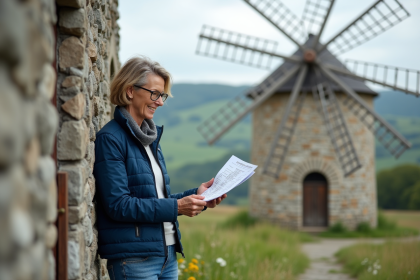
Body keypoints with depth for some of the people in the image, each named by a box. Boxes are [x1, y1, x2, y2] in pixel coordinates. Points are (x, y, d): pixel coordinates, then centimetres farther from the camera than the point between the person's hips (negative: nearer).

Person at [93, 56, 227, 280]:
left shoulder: (150, 137, 16)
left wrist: (196, 195, 5)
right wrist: (176, 207, -19)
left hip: (167, 254, 8)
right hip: (133, 259, -8)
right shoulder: (110, 139, -11)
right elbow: (118, 205, -18)